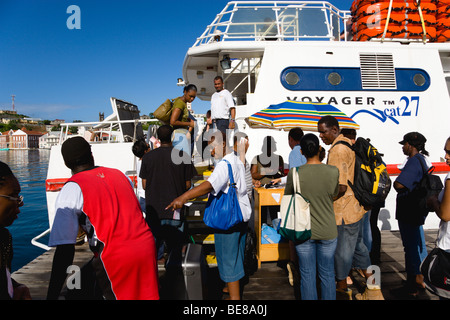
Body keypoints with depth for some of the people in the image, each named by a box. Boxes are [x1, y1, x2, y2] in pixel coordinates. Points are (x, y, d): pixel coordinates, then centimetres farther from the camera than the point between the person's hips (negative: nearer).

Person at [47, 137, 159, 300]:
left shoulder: (70, 190, -1)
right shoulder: (119, 174, 16)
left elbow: (65, 250, -9)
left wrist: (51, 295, -5)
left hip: (116, 257, -6)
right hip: (147, 246, 6)